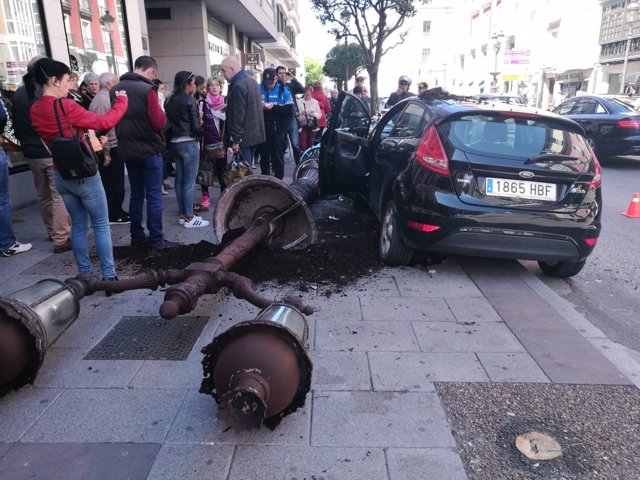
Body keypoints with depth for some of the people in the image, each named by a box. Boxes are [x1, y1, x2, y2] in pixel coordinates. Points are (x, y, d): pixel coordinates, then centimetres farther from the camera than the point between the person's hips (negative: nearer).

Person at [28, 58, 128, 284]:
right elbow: (104, 122, -15)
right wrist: (121, 101, -1)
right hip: (83, 174, -7)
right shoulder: (64, 106, -19)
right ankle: (109, 275, 3)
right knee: (101, 225, 2)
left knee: (78, 225, 15)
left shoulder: (35, 110, 4)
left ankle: (84, 274, 20)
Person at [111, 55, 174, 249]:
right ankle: (156, 239, 2)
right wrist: (162, 114, 0)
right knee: (154, 196, 0)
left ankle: (137, 236, 19)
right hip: (149, 149, -6)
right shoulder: (147, 90, -15)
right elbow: (159, 123, -18)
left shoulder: (115, 89, 6)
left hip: (127, 149, 6)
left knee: (136, 194, 14)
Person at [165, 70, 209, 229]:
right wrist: (202, 132, 5)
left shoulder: (171, 100, 10)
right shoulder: (190, 100, -10)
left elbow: (169, 121, 11)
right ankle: (189, 218, 0)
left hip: (175, 142, 8)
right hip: (189, 143, -8)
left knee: (179, 180, 11)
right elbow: (195, 125, -12)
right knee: (189, 181, -4)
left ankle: (183, 214, 19)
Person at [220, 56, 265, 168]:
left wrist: (235, 140, -19)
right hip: (255, 133, 10)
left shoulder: (238, 86, -18)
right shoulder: (251, 80, 12)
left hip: (244, 137, -10)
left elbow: (238, 115, -21)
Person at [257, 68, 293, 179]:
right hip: (263, 128, 2)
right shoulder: (258, 89, 5)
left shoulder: (283, 90, -1)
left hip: (278, 129, -2)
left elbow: (289, 109, -9)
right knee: (264, 155, 11)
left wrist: (273, 107, -17)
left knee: (278, 156, 2)